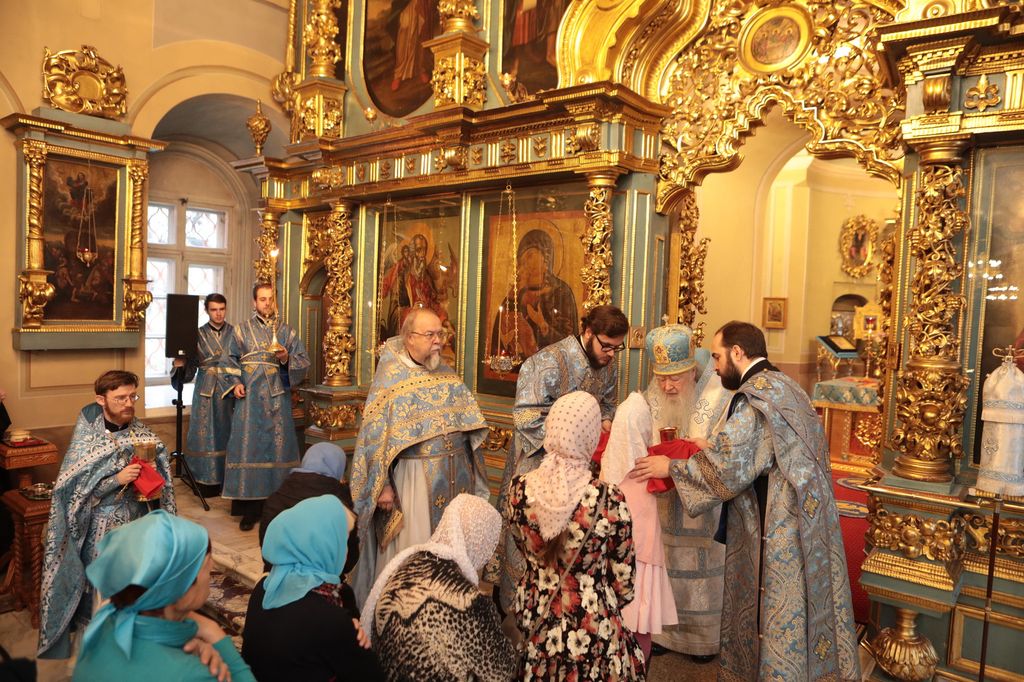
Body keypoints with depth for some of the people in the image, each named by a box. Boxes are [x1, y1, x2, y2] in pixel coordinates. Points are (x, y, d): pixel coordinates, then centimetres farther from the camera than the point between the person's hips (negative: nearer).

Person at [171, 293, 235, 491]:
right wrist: (180, 365, -19)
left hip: (229, 390, 0)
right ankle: (206, 479, 10)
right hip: (206, 391, 0)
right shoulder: (198, 334, 4)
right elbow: (190, 367, 1)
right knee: (206, 433, 1)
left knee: (227, 433, 1)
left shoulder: (234, 333, 4)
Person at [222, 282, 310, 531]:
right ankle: (249, 508, 5)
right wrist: (235, 383, -4)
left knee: (278, 445, 1)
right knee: (249, 446, -2)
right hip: (249, 397, 0)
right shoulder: (242, 330, 9)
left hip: (277, 398, 1)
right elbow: (231, 361, 10)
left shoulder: (287, 332, 10)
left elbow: (303, 362, 5)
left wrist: (287, 359, -13)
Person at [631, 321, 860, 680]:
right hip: (801, 518, 9)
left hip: (782, 528, -9)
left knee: (780, 610, 4)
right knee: (797, 606, 19)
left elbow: (726, 466, -22)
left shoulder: (754, 395, -19)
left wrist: (671, 467, -12)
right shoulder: (783, 385, 11)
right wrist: (711, 448, 12)